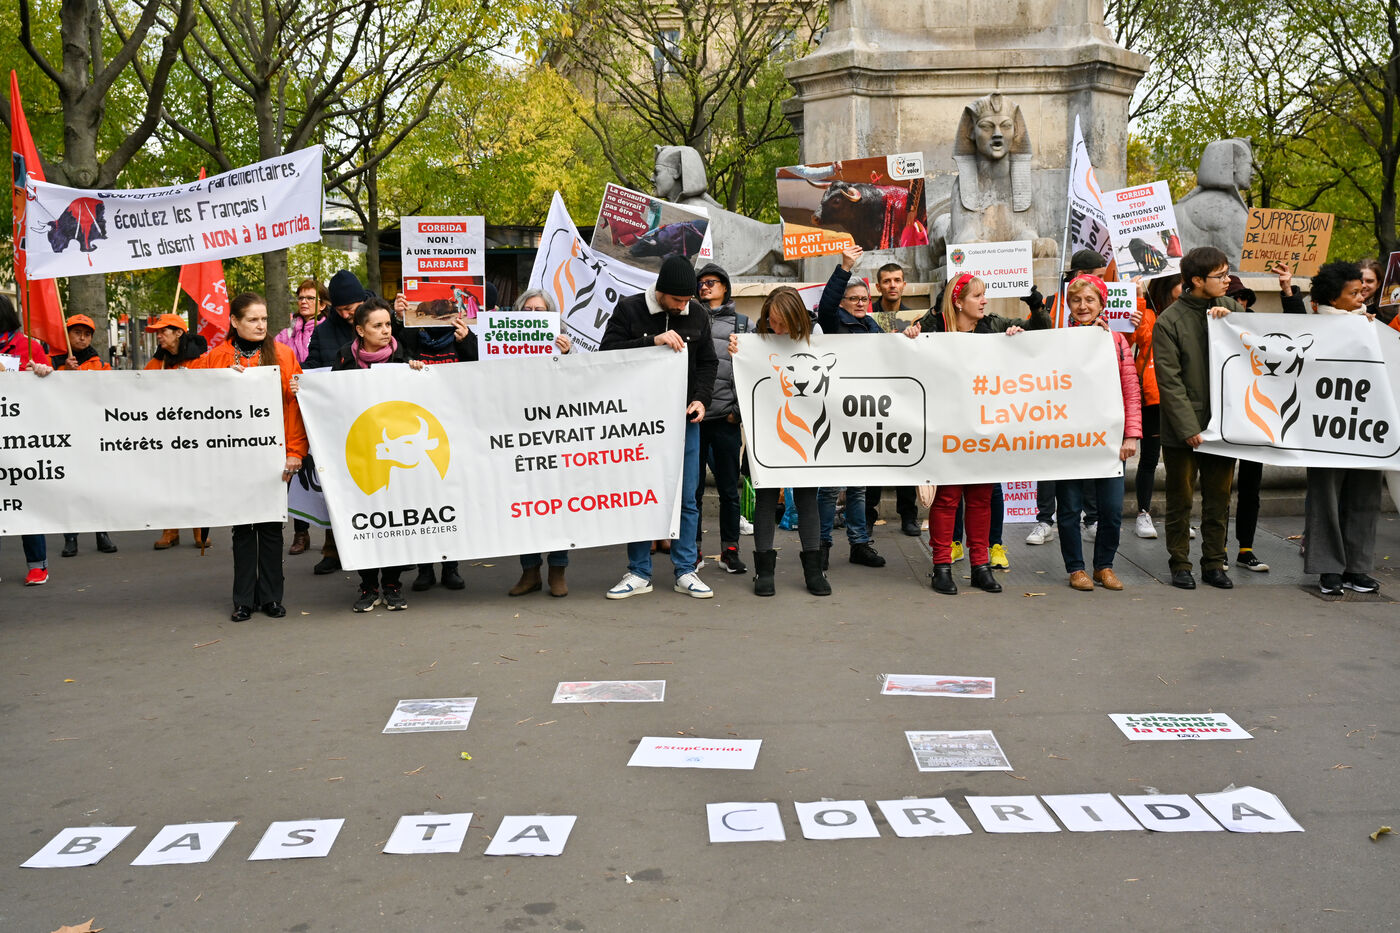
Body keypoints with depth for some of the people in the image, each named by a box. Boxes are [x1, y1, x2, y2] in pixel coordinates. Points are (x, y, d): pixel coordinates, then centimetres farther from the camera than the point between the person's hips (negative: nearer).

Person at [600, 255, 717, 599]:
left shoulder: (697, 318, 7)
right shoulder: (629, 310, -3)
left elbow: (708, 363, 16)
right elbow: (608, 353, -12)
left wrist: (701, 398, -1)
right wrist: (653, 340, -21)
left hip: (685, 420, 3)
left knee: (686, 499, 5)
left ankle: (686, 571, 15)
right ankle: (639, 573, 13)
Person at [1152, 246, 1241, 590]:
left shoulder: (1230, 309, 7)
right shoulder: (1169, 321, -8)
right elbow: (1169, 381, -11)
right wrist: (1188, 427, -16)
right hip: (1182, 428, -4)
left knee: (1219, 498, 11)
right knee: (1181, 499, 5)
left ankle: (1214, 563, 22)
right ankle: (1180, 564, 16)